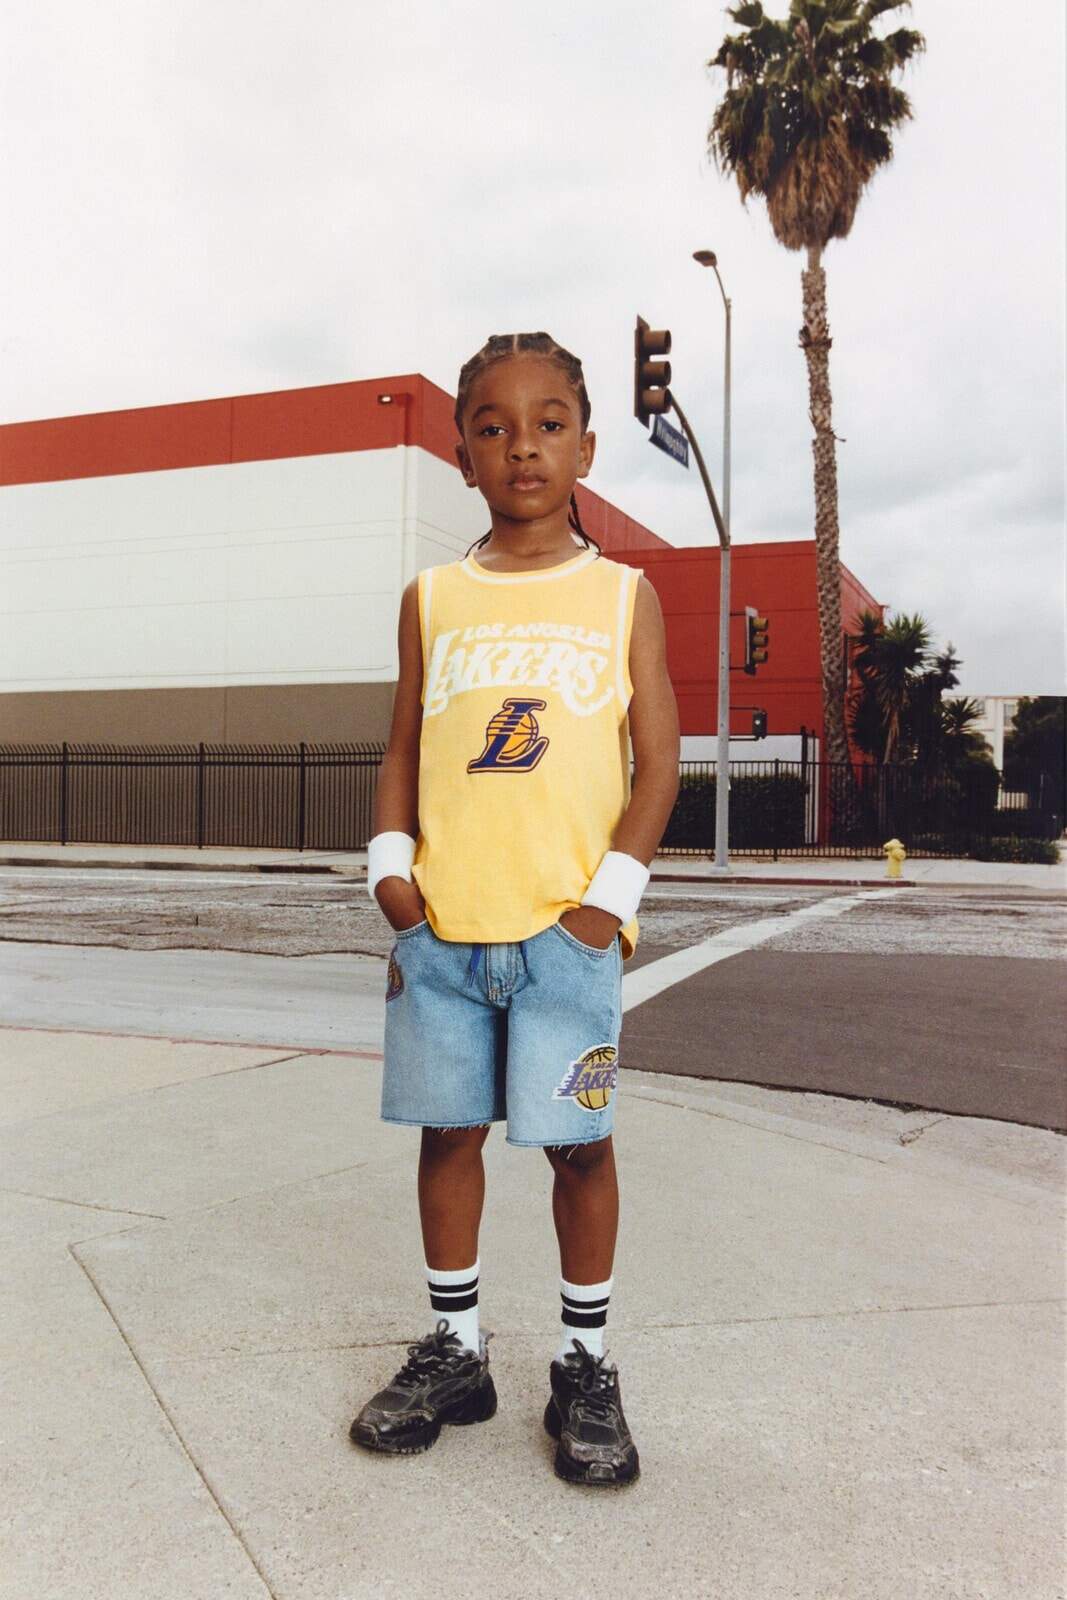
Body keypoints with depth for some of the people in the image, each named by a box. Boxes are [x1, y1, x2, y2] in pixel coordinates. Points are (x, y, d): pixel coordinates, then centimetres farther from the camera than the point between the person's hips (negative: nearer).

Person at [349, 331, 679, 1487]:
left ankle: (583, 1366, 22)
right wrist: (391, 868, -2)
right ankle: (454, 1350, 28)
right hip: (440, 923, 2)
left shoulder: (623, 595, 4)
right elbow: (403, 750, 11)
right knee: (449, 1129, 10)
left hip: (568, 924, -2)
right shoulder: (432, 599, 10)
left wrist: (609, 896, -8)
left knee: (579, 1139, 3)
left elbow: (657, 759, 1)